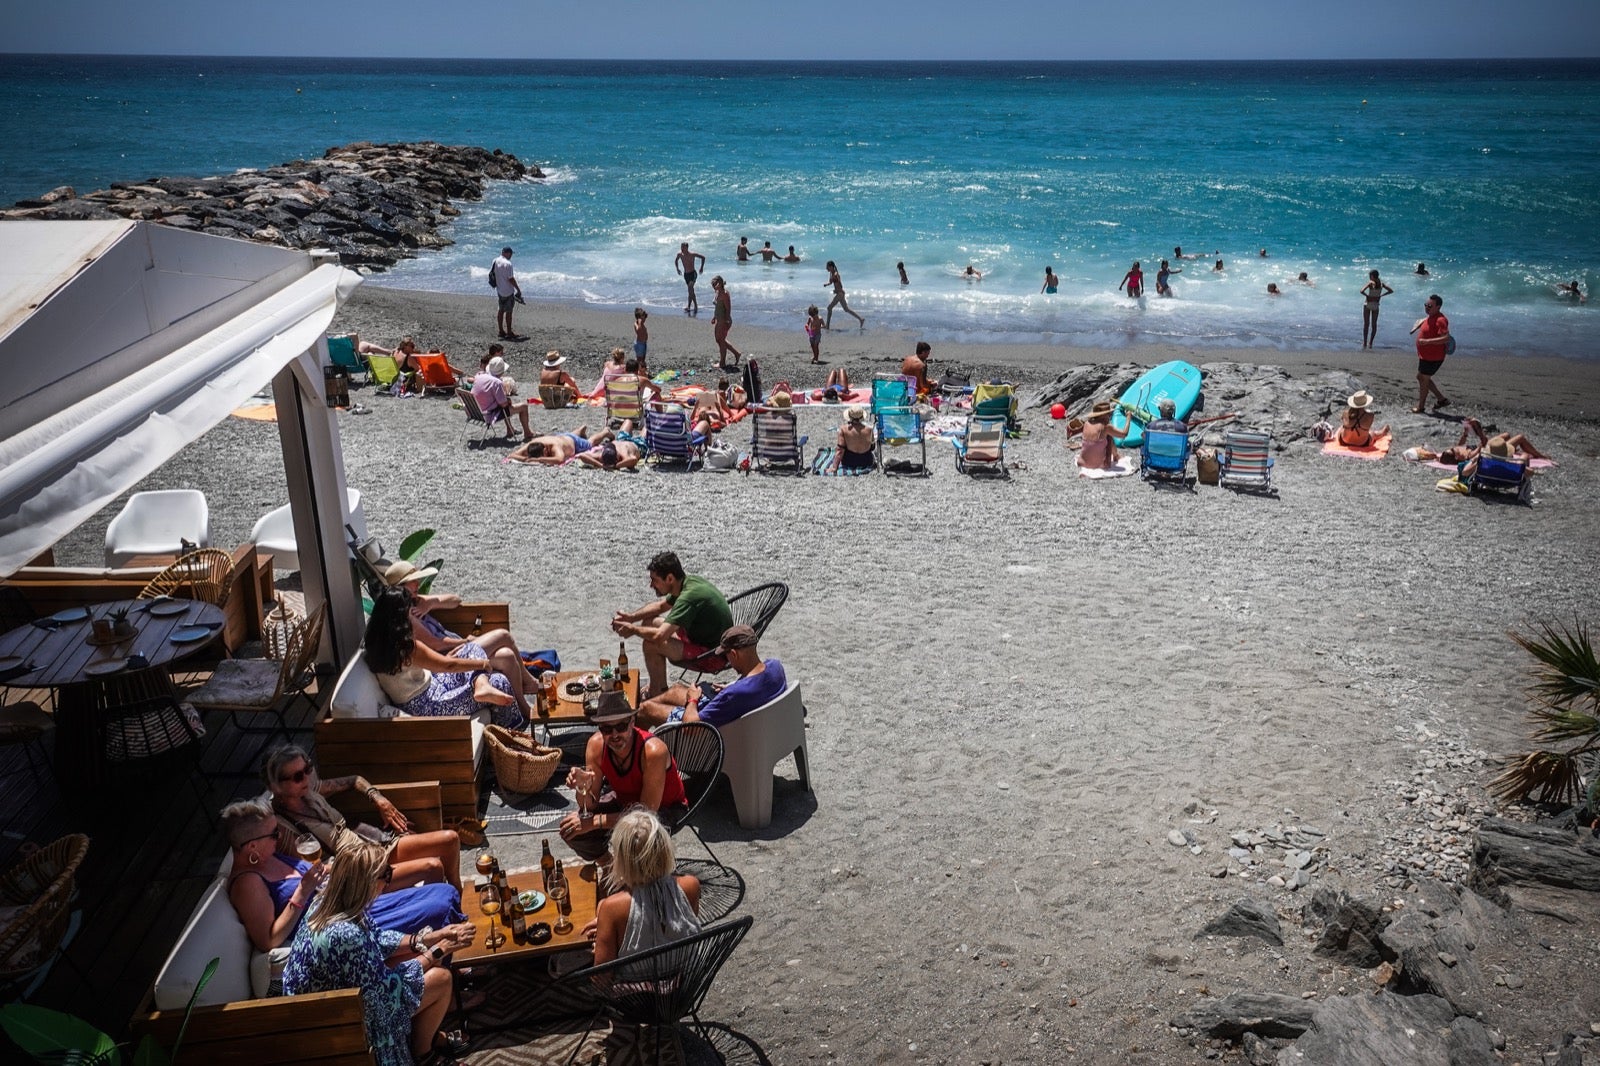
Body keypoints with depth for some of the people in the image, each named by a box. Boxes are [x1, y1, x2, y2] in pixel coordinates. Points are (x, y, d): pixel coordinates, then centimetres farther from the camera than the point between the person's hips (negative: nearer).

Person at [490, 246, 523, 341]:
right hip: (508, 291, -8)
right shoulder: (507, 264, -22)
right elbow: (511, 279, -21)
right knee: (509, 312, -1)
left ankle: (501, 331, 23)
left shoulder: (495, 261, 4)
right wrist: (518, 289, -11)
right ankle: (509, 333, 4)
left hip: (499, 290, 8)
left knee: (501, 310, 16)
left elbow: (491, 274, 12)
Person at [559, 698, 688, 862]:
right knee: (570, 830, -10)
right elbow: (591, 805, -11)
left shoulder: (653, 750, -34)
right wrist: (583, 787, -34)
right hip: (625, 802, 6)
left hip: (665, 808, -6)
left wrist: (597, 821, -32)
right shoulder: (596, 744, -18)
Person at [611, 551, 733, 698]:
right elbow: (660, 605, 19)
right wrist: (631, 617, 5)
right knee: (649, 622, 15)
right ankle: (661, 688, 20)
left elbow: (659, 636, -34)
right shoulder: (689, 581, 0)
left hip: (713, 653, -10)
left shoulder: (689, 596, -29)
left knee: (651, 645, -22)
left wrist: (633, 629, -15)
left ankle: (656, 695, 1)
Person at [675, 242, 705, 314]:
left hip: (693, 273, -5)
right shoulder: (680, 254, -3)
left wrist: (701, 268, -3)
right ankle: (695, 305, 24)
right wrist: (677, 269, 9)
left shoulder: (692, 254, -14)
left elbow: (703, 257, -1)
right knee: (691, 290, 12)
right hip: (685, 274, 5)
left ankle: (689, 306, -23)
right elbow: (676, 261, 20)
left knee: (690, 288, -24)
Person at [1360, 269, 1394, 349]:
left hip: (1368, 304, -4)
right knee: (1374, 324, 12)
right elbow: (1391, 291, 10)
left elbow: (1362, 291, -26)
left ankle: (1364, 343, 0)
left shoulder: (1370, 283, -12)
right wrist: (1381, 295, 7)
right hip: (1376, 305, 4)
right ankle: (1370, 343, 10)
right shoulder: (1381, 283, 2)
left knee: (1366, 324, 3)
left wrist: (1366, 295, -8)